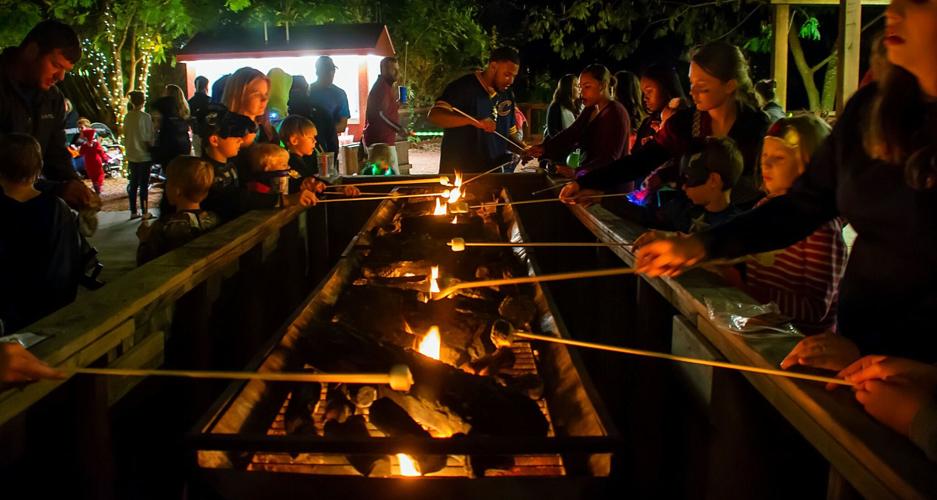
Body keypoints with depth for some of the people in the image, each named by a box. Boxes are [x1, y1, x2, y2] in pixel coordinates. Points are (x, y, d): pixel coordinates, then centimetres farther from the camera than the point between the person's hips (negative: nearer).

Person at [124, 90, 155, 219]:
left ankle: (133, 212, 18)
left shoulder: (127, 117, 2)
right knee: (144, 185, 1)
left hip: (131, 156, 5)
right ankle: (144, 212, 4)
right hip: (144, 155, -5)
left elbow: (125, 136, 9)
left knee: (133, 184, 12)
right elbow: (150, 137, -11)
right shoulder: (146, 117, -14)